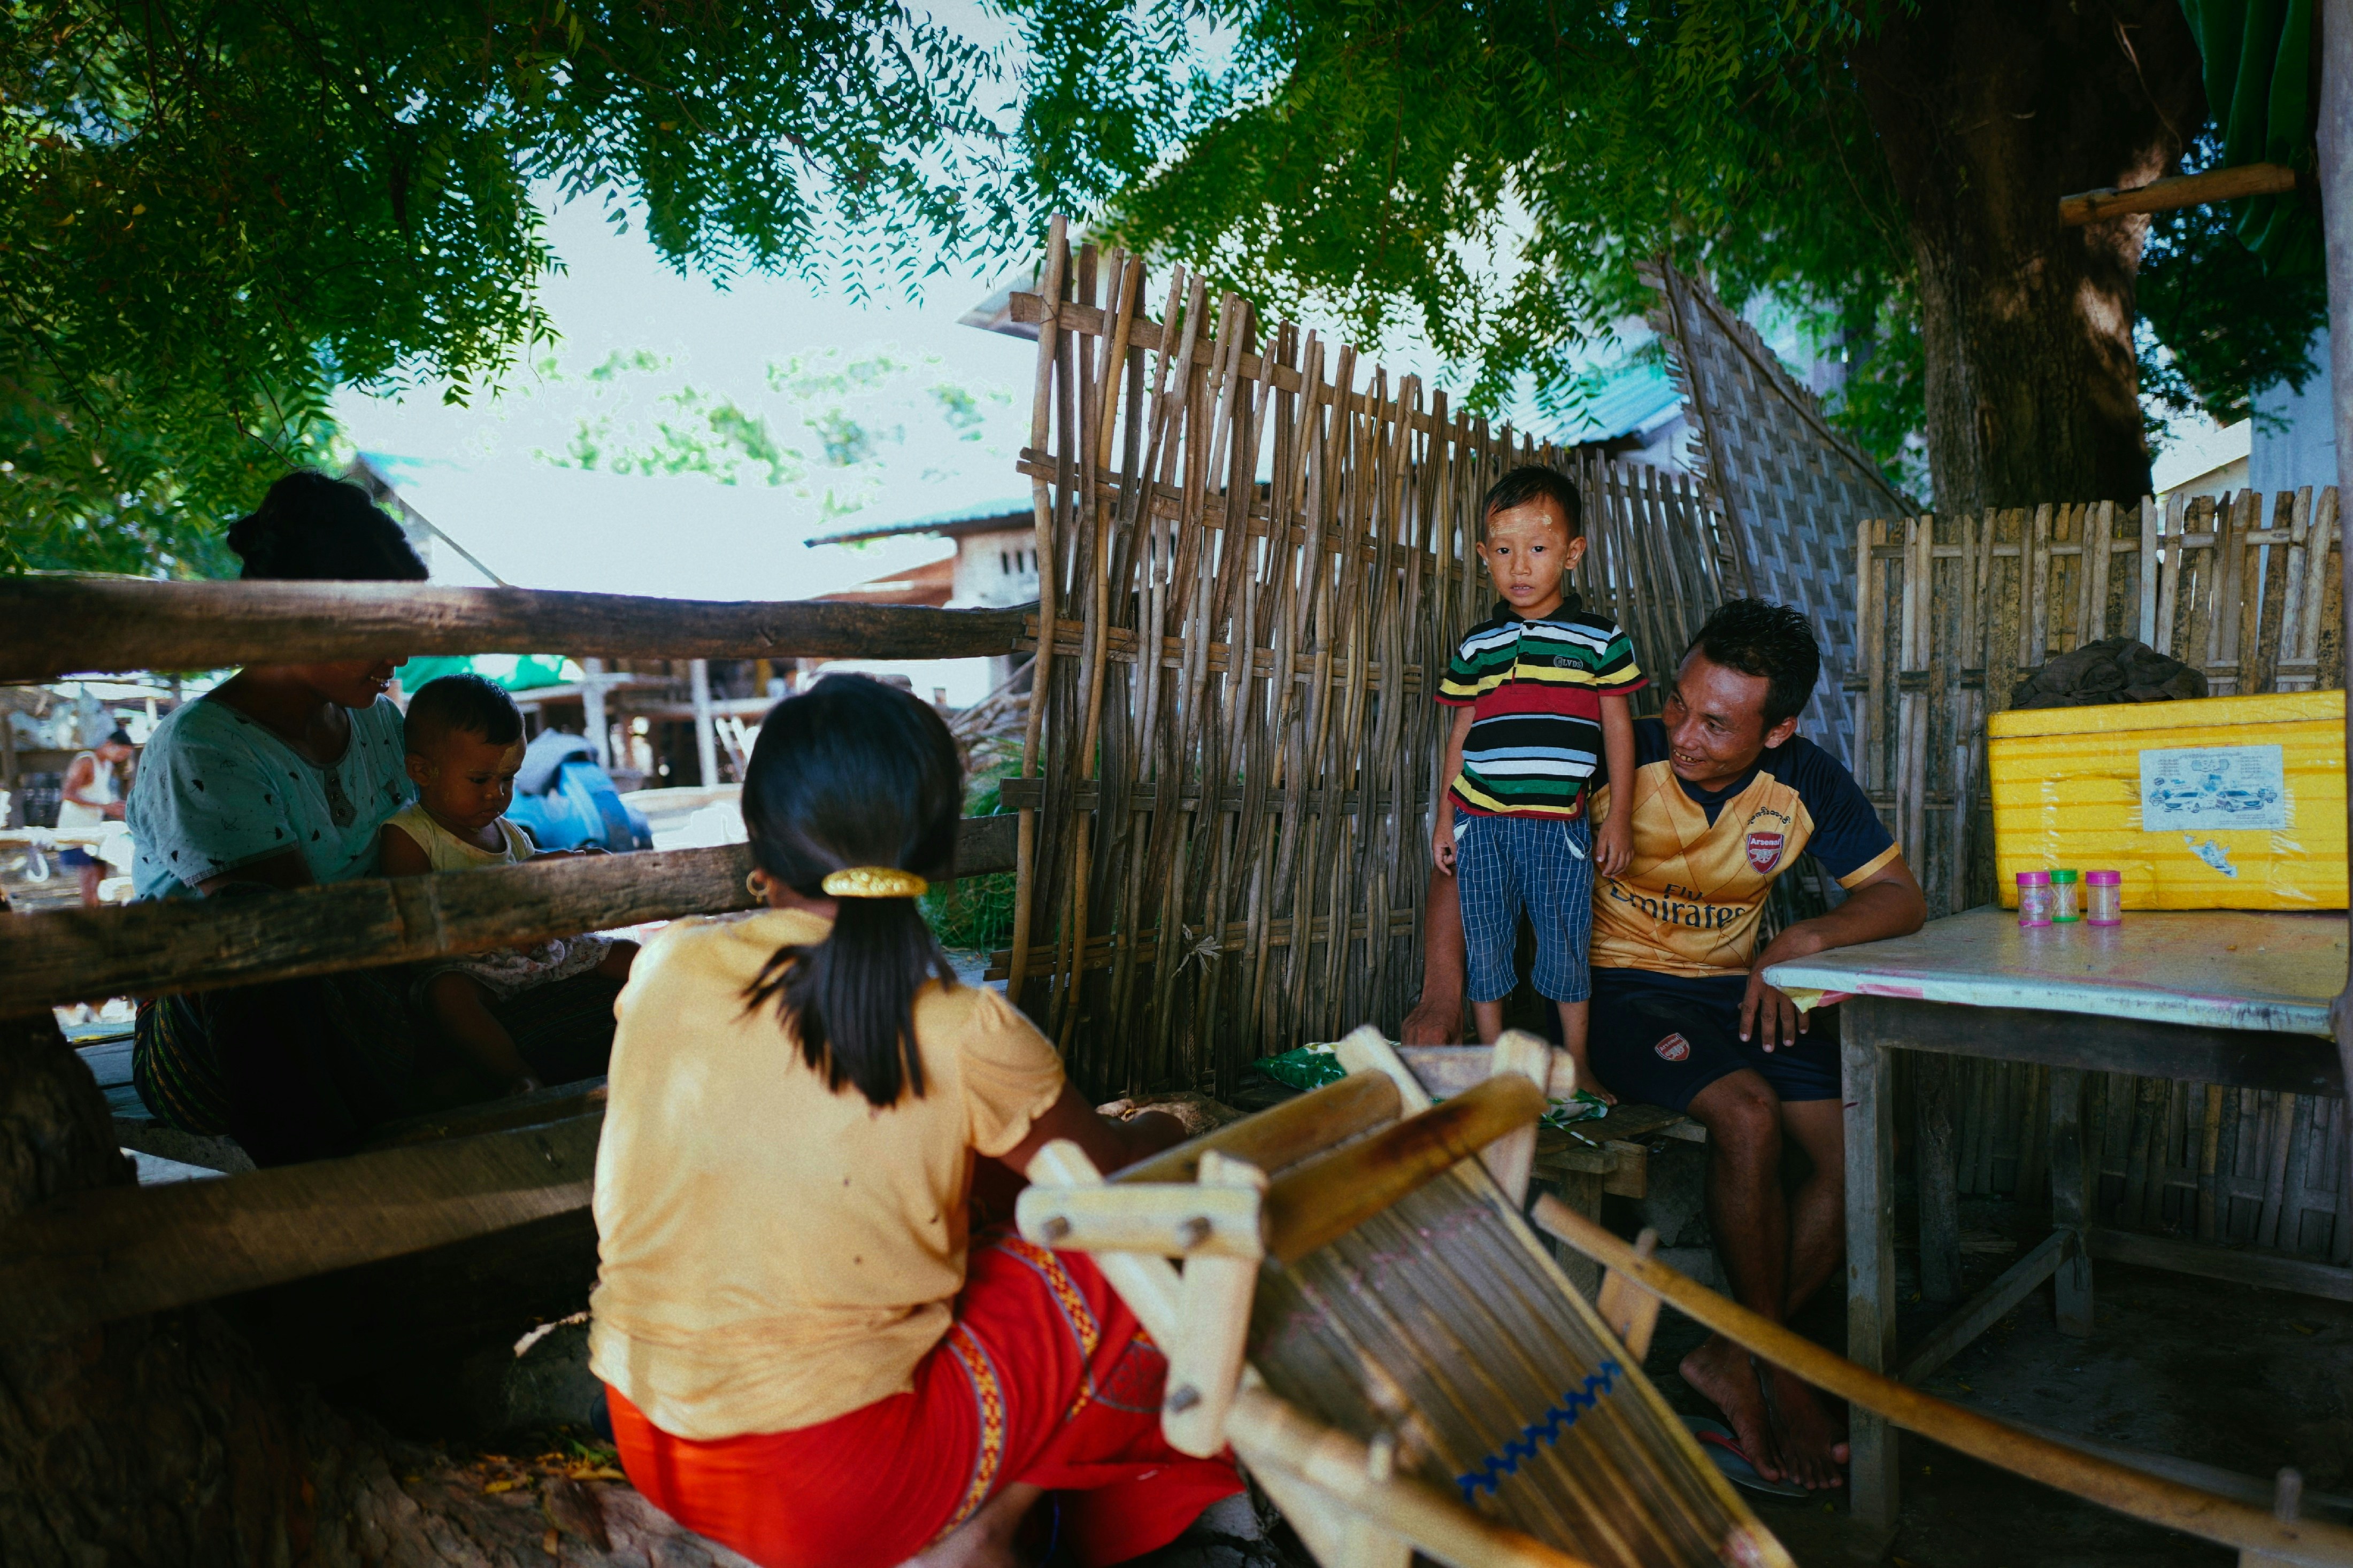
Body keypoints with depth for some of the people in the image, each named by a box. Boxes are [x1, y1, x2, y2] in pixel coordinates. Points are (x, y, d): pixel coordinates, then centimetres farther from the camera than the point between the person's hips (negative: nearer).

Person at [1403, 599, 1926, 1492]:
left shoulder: (1806, 782, -5)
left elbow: (1901, 898, -1)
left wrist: (1805, 940, -23)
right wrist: (1442, 992, -27)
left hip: (1739, 992, 5)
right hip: (1620, 988, -5)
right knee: (1749, 1114, -30)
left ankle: (1732, 1359, -2)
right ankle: (1778, 1374, -9)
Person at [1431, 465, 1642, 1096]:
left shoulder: (1600, 638, 1)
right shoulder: (1476, 647, 6)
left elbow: (1618, 728, 3)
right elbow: (1461, 732, 11)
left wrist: (1618, 819, -1)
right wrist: (1445, 817, 9)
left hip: (1560, 824, -2)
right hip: (1481, 823, 2)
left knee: (1565, 946, 5)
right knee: (1484, 947, 8)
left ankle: (1577, 1066, 21)